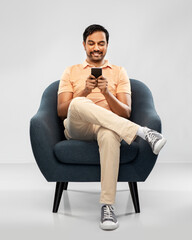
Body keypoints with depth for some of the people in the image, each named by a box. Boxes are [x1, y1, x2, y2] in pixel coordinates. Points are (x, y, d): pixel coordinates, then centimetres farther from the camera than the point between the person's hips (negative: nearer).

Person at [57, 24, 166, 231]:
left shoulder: (119, 72, 18)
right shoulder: (71, 72, 19)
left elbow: (126, 113, 7)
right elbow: (61, 111, 6)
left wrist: (107, 93, -11)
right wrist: (84, 92, -10)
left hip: (107, 126, 0)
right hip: (77, 129, 0)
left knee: (109, 134, -41)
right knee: (78, 104, -37)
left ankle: (107, 206, -40)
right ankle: (142, 132, -39)